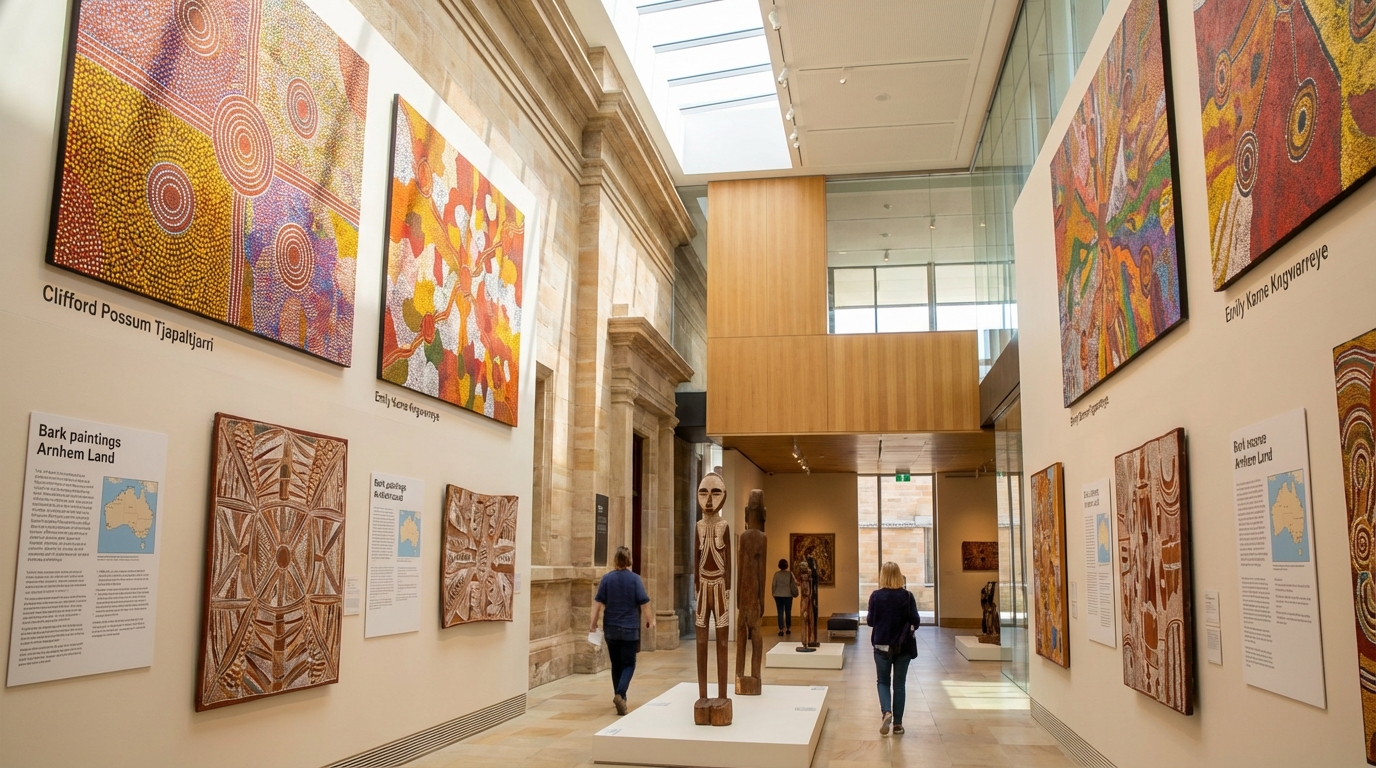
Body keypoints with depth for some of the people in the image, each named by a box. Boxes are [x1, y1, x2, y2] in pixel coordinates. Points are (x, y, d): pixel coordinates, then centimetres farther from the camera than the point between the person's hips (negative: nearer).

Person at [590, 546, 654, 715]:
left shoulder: (607, 578, -2)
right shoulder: (634, 579, -7)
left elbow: (598, 603, -2)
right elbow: (644, 603, -7)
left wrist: (593, 622, 6)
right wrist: (650, 620, 7)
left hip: (611, 629, 3)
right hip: (630, 629, -2)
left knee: (616, 664, 16)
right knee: (628, 664, 3)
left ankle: (619, 697, 24)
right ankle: (620, 694, -18)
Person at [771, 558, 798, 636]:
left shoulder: (776, 574, -2)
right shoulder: (790, 573, -5)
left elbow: (774, 585, 1)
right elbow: (793, 584, -2)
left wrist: (774, 594, 11)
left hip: (778, 595, 0)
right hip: (788, 595, 0)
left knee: (780, 613, 1)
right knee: (788, 612, 12)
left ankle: (781, 630, -5)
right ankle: (788, 629, 19)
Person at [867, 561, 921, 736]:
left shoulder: (876, 596, -9)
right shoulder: (907, 596, -8)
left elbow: (871, 621, -6)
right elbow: (915, 621, -8)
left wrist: (867, 619, 17)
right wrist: (912, 626, 14)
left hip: (882, 645, 0)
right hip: (903, 646, 1)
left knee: (883, 681, 14)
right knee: (899, 683, 11)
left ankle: (886, 712, -10)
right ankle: (897, 723, 13)